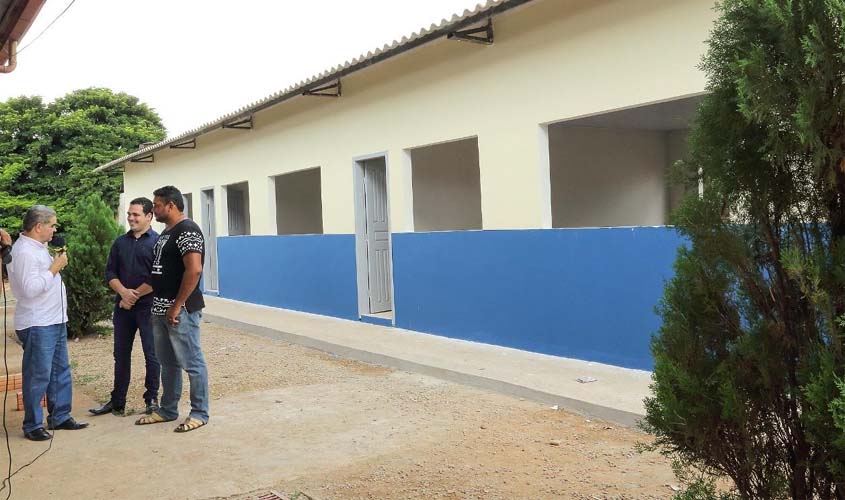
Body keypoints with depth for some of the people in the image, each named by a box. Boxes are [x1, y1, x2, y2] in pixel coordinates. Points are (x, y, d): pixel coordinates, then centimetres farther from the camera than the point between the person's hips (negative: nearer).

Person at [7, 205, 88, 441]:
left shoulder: (38, 247, 14)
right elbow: (30, 288, -26)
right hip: (37, 324, -10)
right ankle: (32, 425, 9)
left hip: (55, 321, 10)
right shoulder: (24, 251, -17)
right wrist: (55, 267, -20)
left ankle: (60, 417, 24)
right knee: (38, 376, -2)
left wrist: (56, 262, 10)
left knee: (61, 371, 15)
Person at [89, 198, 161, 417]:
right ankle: (117, 402, 20)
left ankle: (152, 399, 13)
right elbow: (110, 273, 8)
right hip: (123, 306, 5)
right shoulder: (120, 242, 12)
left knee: (151, 354, 2)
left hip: (147, 306, -5)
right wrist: (124, 292, -10)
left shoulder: (157, 242, -5)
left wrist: (135, 295, -12)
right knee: (121, 355, 11)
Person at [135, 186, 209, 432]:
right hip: (161, 310, 10)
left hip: (180, 310, -10)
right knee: (168, 363, 17)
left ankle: (200, 413, 10)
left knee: (192, 363, 0)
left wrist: (177, 306, -21)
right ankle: (168, 410, 29)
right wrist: (159, 305, 15)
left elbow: (194, 270, -24)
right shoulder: (166, 232, 16)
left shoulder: (187, 231, -14)